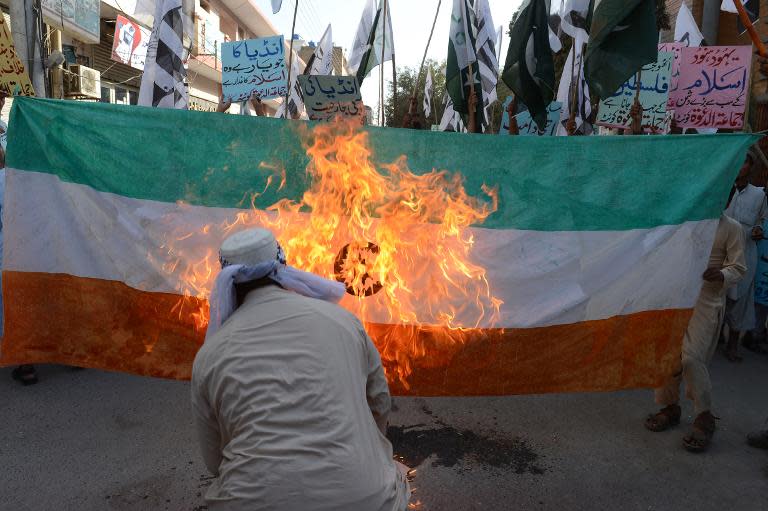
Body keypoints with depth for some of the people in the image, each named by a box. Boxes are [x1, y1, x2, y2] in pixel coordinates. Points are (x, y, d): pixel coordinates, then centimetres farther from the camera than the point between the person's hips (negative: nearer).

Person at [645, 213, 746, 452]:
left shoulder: (730, 227, -1)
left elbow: (738, 267, -1)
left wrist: (722, 275, -22)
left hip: (707, 301, -4)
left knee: (691, 357, -14)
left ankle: (704, 417, 5)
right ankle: (670, 407, 23)